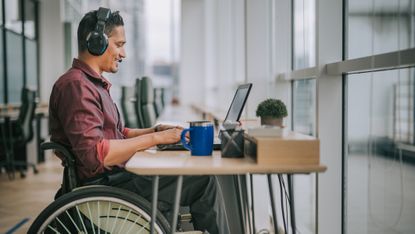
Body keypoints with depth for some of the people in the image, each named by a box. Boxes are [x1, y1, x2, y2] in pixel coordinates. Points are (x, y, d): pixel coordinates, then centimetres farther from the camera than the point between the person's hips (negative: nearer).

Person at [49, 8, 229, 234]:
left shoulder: (94, 83, 18)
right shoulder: (76, 85, -16)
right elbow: (95, 154, -26)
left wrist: (156, 130, 6)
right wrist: (155, 138, -21)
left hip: (115, 176, 11)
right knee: (204, 181, -13)